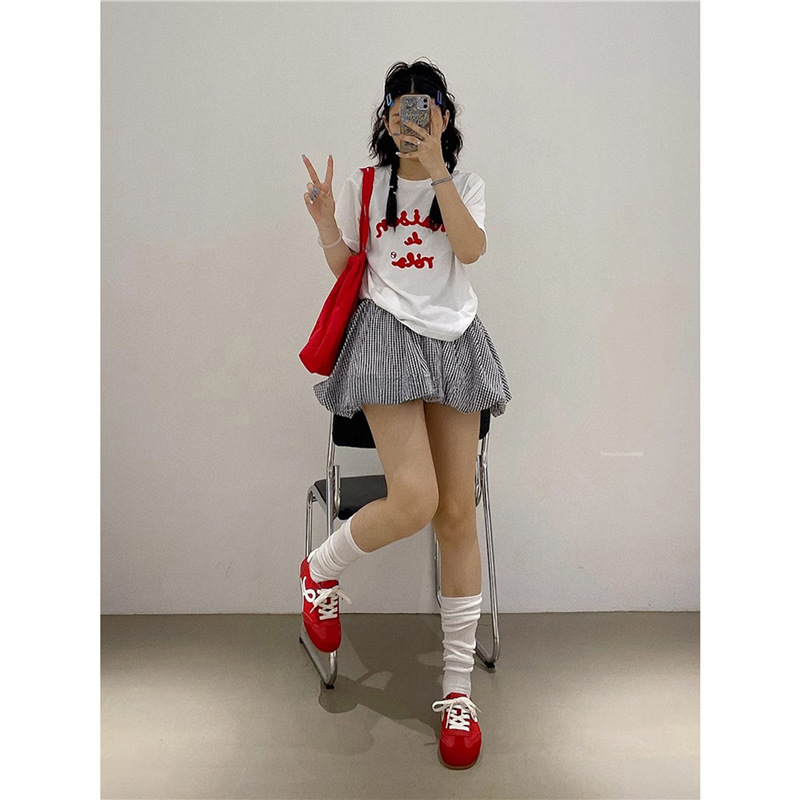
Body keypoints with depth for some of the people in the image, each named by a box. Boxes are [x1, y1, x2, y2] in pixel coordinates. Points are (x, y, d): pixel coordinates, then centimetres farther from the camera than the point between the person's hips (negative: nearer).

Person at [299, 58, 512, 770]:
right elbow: (344, 267, 10)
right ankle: (320, 570, 13)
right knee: (414, 499, -21)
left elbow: (471, 250, -7)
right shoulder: (364, 185, 11)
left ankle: (458, 687, 11)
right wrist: (325, 225, -8)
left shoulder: (465, 185, 13)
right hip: (387, 333, -2)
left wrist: (437, 172, -11)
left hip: (453, 338, 2)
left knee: (459, 511, -2)